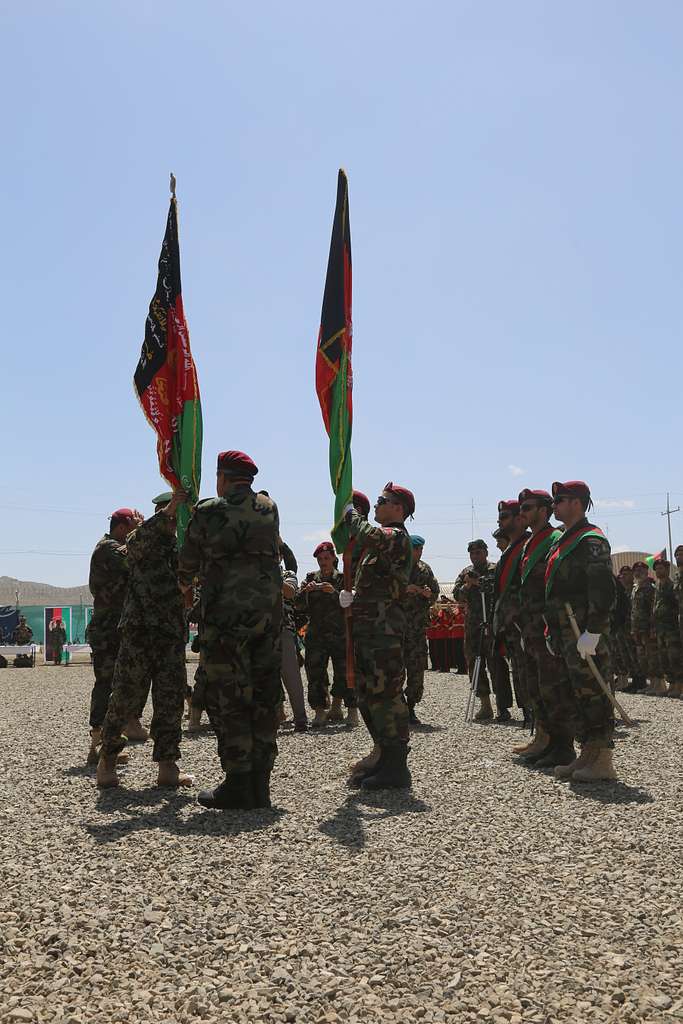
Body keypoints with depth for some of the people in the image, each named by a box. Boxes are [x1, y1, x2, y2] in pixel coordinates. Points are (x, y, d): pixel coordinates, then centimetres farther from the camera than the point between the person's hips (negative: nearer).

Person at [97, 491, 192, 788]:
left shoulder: (182, 548, 15)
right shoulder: (140, 542, 2)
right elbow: (138, 539, -21)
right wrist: (167, 512, -33)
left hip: (173, 633, 5)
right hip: (139, 630, -4)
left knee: (171, 699, 2)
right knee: (125, 696, 0)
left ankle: (167, 766, 8)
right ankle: (107, 758, 17)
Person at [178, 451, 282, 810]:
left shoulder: (208, 511, -2)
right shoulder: (269, 508, 10)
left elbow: (188, 562, 9)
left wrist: (185, 582, 34)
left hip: (227, 612, -5)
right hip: (270, 610, 5)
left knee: (228, 697, 0)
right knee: (263, 695, 9)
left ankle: (238, 785, 1)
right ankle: (260, 784, 14)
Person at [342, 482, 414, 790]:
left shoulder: (396, 536, -9)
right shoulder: (384, 538, 22)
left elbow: (369, 536, -30)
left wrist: (352, 515, -11)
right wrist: (352, 595, 8)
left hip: (385, 631, -10)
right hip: (367, 629, 10)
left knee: (385, 695, -8)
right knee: (368, 695, 15)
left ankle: (396, 768, -1)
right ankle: (383, 757, 26)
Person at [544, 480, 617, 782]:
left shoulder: (591, 539, -11)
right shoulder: (561, 542, 20)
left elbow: (603, 589, -20)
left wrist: (592, 632, -25)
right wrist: (552, 632, 22)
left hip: (585, 632, -10)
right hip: (567, 633, 10)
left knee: (593, 694, -5)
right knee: (579, 694, 13)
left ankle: (602, 761, 2)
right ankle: (587, 754, 21)